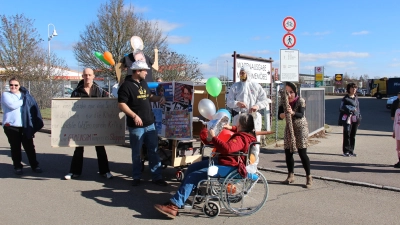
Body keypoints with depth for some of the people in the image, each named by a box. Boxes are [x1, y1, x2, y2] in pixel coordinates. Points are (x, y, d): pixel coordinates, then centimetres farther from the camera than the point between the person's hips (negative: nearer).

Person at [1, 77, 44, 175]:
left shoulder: (24, 95, 14)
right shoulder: (6, 95, 3)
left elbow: (32, 107, 8)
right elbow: (13, 105, -16)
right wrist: (24, 100, -5)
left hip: (25, 126, 2)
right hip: (11, 126, -2)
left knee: (29, 146, 4)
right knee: (15, 147, 4)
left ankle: (34, 165, 14)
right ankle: (17, 167, 16)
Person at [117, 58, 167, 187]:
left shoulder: (143, 83, 10)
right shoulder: (126, 86, -14)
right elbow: (121, 104, -18)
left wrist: (159, 98, 5)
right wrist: (134, 116, -26)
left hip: (150, 124, 7)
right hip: (136, 126, -7)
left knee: (153, 151, 9)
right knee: (136, 153, 7)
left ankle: (157, 177, 17)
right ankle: (137, 177, 22)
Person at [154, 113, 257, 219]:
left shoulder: (241, 138, -22)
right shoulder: (247, 133, 9)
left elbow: (226, 148, -39)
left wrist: (213, 137, -29)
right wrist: (231, 127, 26)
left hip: (228, 168, -12)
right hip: (223, 161, 12)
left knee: (194, 175, -21)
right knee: (192, 167, 11)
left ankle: (174, 206, -22)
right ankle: (181, 197, 11)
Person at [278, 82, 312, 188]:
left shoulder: (300, 101, -11)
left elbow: (301, 114, -25)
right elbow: (279, 116, -9)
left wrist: (292, 112, -44)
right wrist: (285, 113, -31)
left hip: (300, 128, -5)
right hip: (289, 128, 5)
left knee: (302, 153, -8)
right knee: (288, 152, 4)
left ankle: (309, 177, 1)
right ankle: (291, 176, 18)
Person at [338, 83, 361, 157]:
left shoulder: (356, 98, 14)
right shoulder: (345, 98, -5)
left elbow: (358, 108, 20)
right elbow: (341, 108, -8)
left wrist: (359, 118, 15)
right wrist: (351, 109, -16)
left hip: (355, 119, 6)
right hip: (347, 118, -6)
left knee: (353, 135, 9)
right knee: (347, 135, -5)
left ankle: (351, 151, 17)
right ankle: (346, 151, 2)